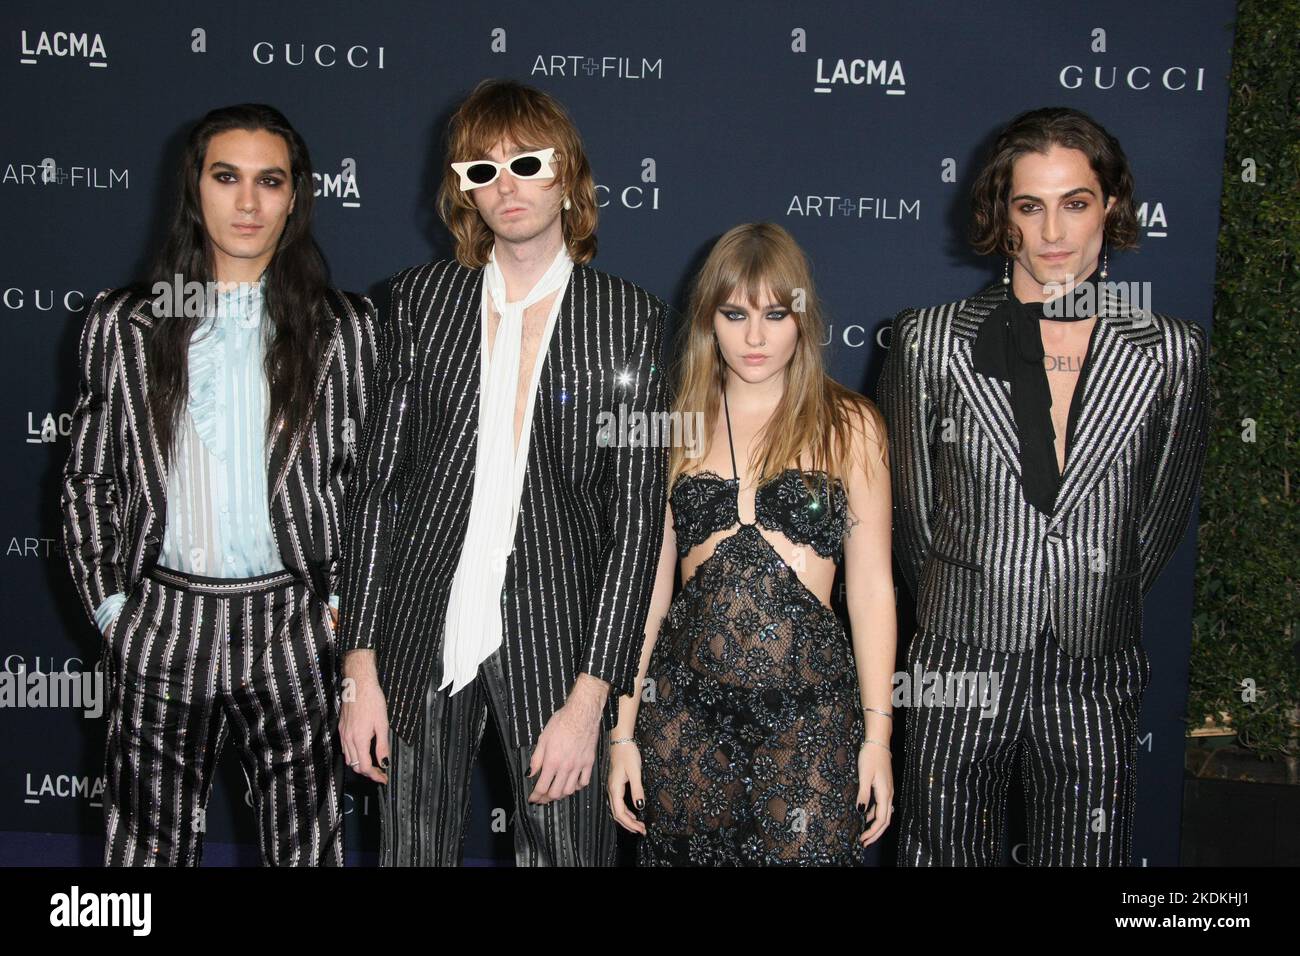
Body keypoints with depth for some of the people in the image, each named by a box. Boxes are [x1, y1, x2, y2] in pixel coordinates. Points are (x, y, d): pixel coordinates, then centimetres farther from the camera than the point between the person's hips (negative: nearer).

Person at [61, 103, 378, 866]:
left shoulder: (345, 326, 3)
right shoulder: (124, 323, 6)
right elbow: (88, 479, 11)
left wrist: (346, 605, -1)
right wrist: (109, 605, 4)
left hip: (295, 630, -1)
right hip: (160, 630, 1)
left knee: (306, 848, 7)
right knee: (147, 848, 8)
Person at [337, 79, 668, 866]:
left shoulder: (628, 319, -2)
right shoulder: (421, 300, 5)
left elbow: (637, 517, -5)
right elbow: (379, 484, 5)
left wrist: (589, 698, -11)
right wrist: (361, 669, 1)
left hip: (554, 644, -2)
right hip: (422, 640, 2)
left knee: (567, 849, 5)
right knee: (412, 849, 13)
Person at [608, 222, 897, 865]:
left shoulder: (848, 425, 1)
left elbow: (870, 587, 1)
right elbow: (650, 582, 8)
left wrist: (877, 735, -3)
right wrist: (624, 729, 5)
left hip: (808, 714, -2)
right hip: (684, 708, 2)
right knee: (685, 855, 11)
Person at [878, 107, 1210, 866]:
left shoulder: (1170, 352, -1)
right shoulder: (933, 341, -3)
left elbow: (1165, 514, 10)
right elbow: (912, 505, 6)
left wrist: (1101, 608, 13)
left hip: (1097, 676, 1)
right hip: (961, 663, 0)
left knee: (1086, 851, 11)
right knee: (947, 848, 11)